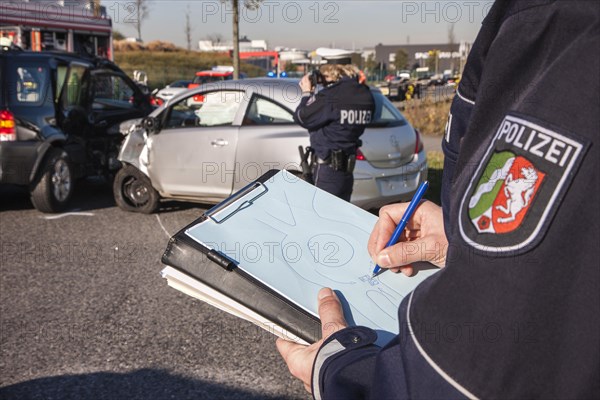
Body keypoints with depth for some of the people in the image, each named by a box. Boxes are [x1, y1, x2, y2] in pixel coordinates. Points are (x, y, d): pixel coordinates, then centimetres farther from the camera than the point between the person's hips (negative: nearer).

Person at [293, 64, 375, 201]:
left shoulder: (329, 96, -22)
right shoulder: (366, 95, 4)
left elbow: (302, 118, -12)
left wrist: (307, 93, 5)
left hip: (327, 169, -8)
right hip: (347, 168, 8)